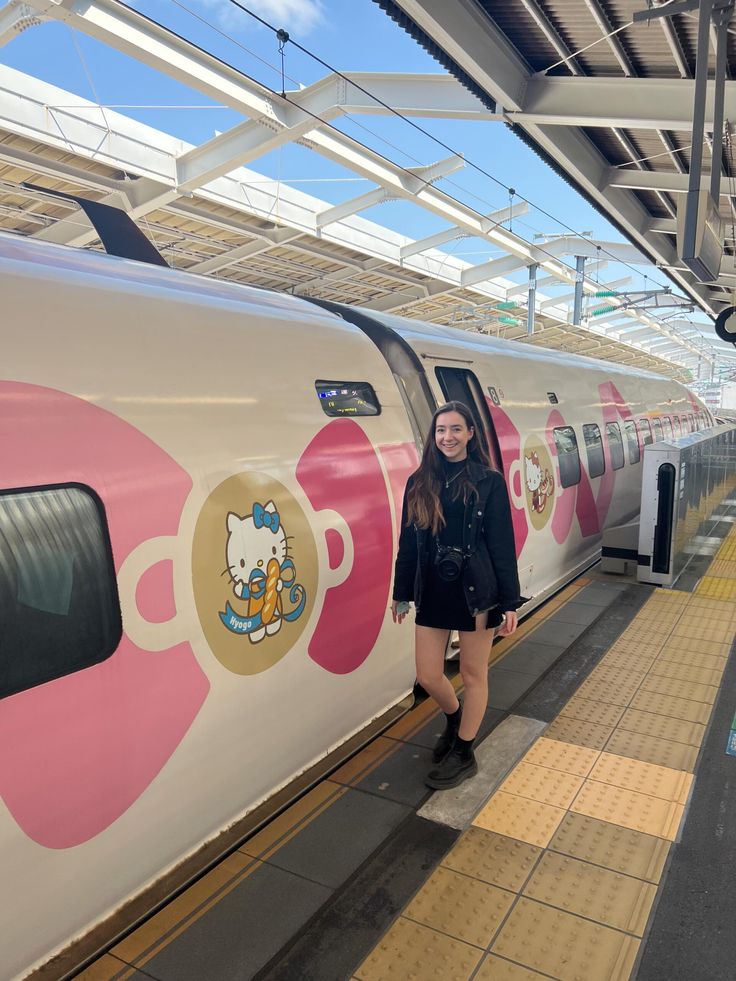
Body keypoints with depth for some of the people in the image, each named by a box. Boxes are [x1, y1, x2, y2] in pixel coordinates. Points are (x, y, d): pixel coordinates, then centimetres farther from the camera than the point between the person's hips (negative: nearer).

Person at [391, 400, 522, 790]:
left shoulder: (489, 481, -6)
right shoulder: (419, 484, 2)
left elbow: (503, 544, -7)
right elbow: (408, 543, 7)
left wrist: (510, 601, -8)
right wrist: (401, 593, 10)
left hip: (476, 591, -3)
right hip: (433, 592, 4)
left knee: (473, 675, 11)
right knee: (428, 676, 11)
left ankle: (463, 754, 31)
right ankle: (455, 719, 43)